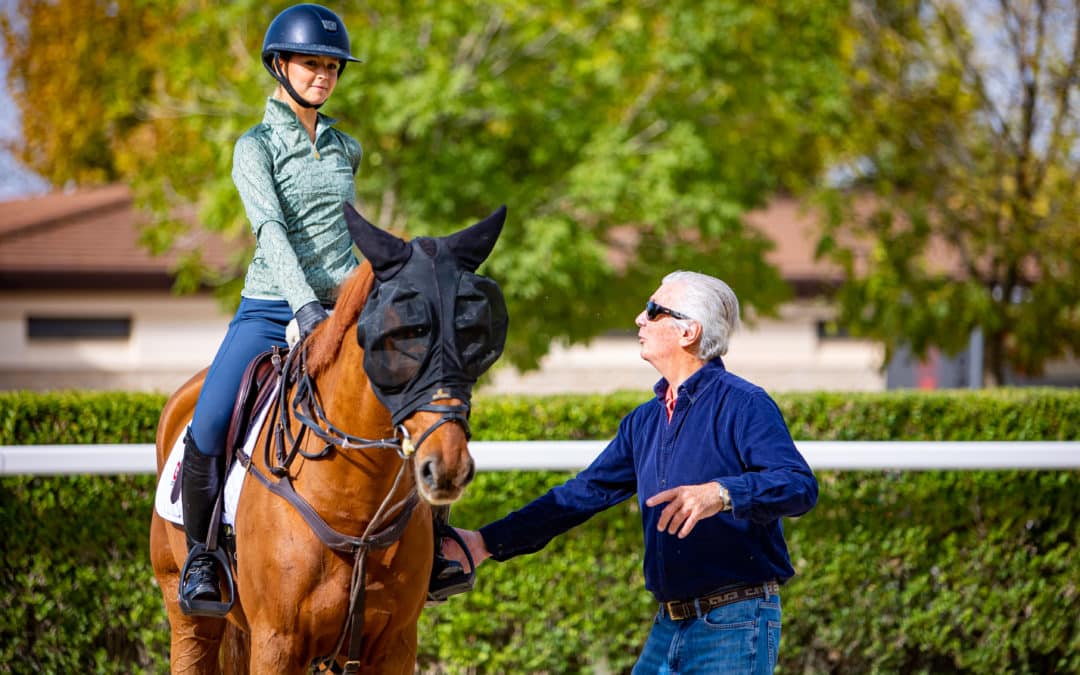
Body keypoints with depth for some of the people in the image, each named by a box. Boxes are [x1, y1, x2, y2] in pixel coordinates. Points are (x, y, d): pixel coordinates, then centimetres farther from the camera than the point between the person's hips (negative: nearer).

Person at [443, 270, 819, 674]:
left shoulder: (743, 405, -10)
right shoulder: (645, 421, 15)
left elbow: (801, 487, -22)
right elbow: (583, 494, 19)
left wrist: (720, 493, -39)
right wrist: (487, 542, 14)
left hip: (735, 626, -8)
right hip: (668, 625, 8)